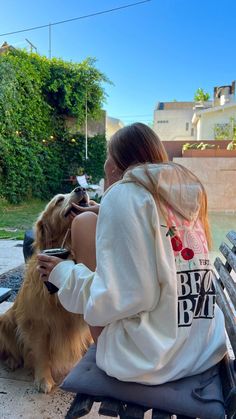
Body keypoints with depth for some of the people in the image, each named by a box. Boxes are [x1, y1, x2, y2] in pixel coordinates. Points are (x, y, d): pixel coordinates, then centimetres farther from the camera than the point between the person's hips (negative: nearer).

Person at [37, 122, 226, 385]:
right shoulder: (187, 193, 9)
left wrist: (63, 273, -1)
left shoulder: (124, 194, -12)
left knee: (84, 223, 3)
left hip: (147, 358, -7)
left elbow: (122, 298, -19)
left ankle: (104, 347, 16)